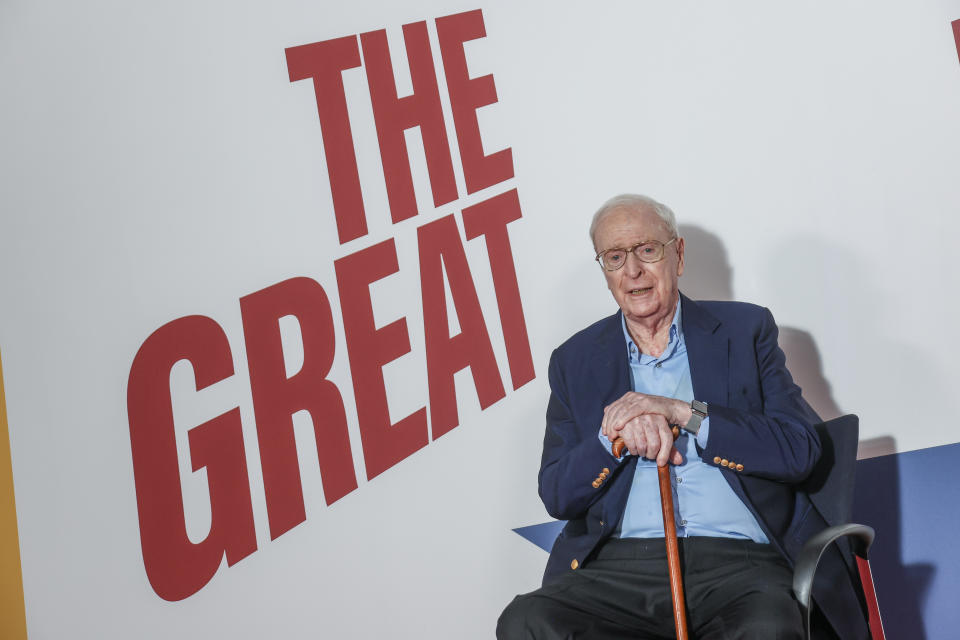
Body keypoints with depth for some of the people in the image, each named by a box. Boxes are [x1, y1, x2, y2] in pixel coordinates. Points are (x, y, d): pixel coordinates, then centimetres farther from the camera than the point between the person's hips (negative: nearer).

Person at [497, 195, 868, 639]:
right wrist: (617, 434, -10)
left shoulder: (745, 331, 12)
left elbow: (801, 450, 0)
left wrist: (684, 413, -9)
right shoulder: (576, 361, 16)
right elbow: (556, 497, 9)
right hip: (618, 566, 3)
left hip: (737, 560, -2)